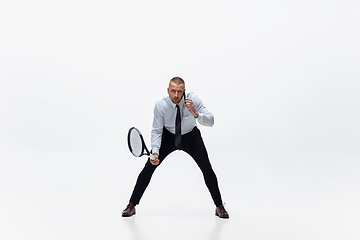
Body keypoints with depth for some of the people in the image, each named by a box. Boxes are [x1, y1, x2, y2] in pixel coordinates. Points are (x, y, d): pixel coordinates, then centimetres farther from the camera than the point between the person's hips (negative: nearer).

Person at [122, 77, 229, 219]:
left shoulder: (193, 99, -26)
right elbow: (157, 131, -16)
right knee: (149, 167, -9)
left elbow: (210, 122, -27)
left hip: (190, 136, 0)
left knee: (207, 168, -11)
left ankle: (219, 207, 7)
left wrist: (196, 114, -47)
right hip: (168, 136, 0)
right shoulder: (160, 105, -25)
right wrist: (155, 152, -30)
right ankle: (132, 205, 6)